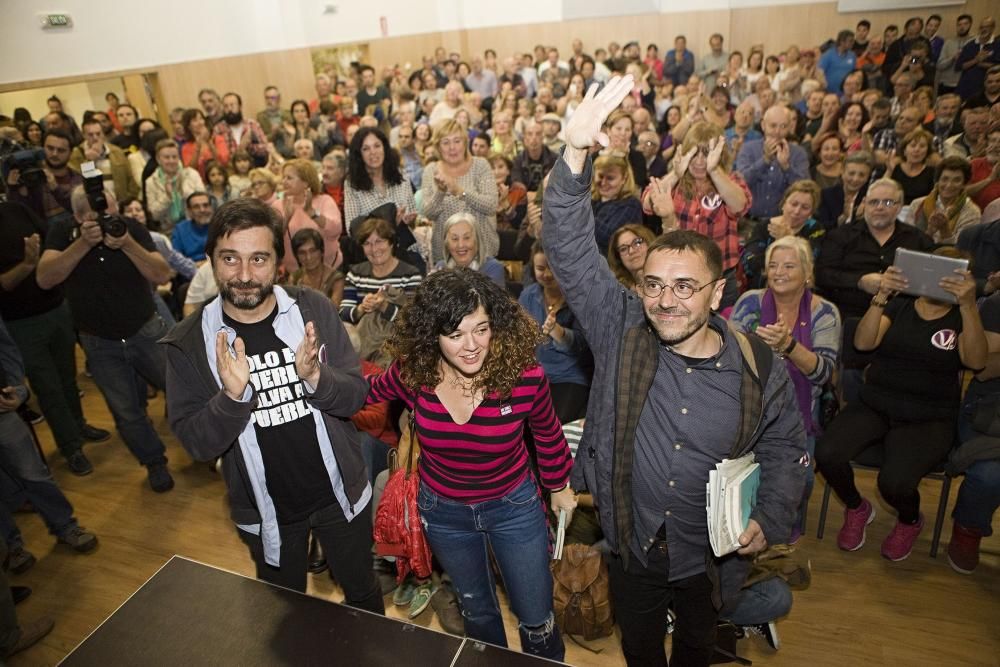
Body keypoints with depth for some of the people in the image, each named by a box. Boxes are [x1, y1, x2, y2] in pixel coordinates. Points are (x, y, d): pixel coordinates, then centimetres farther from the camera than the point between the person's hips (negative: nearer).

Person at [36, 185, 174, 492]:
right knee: (127, 414, 10)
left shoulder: (130, 227, -14)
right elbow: (44, 279, -25)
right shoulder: (63, 233, -11)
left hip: (147, 333, 0)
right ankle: (155, 463, 32)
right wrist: (84, 242, -35)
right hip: (101, 344, 1)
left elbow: (162, 275, -22)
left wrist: (127, 244, -36)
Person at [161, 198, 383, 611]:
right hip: (265, 511, 0)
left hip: (340, 495, 1)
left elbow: (356, 395, -12)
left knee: (363, 594, 24)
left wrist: (315, 378, -32)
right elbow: (195, 443, -14)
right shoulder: (188, 343, -13)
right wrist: (232, 396, -33)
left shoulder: (313, 310, -13)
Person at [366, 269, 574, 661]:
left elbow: (548, 435, -7)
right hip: (444, 510, 2)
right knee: (476, 611, 28)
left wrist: (559, 487, 7)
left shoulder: (524, 375, -28)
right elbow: (368, 392, 0)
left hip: (514, 506, -2)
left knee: (536, 620, 16)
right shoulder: (413, 373, -23)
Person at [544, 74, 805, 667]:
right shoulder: (621, 330, -18)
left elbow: (784, 447, -1)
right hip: (631, 543, 0)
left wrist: (769, 519, -14)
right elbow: (570, 248, -27)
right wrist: (576, 155, -39)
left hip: (712, 552, 0)